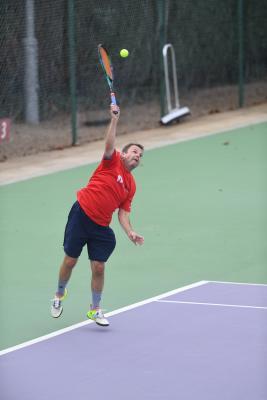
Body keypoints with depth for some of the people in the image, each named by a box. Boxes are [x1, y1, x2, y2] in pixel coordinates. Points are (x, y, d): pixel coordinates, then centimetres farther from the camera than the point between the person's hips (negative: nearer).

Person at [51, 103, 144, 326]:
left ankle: (95, 309, 16)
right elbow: (109, 145, -22)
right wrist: (114, 120, -32)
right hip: (81, 214, -4)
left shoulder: (131, 186, 11)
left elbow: (123, 213, 11)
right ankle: (60, 294, 29)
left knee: (99, 268, 0)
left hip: (101, 227, 4)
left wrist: (130, 232, -4)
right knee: (70, 261, 3)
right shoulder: (113, 162, -2)